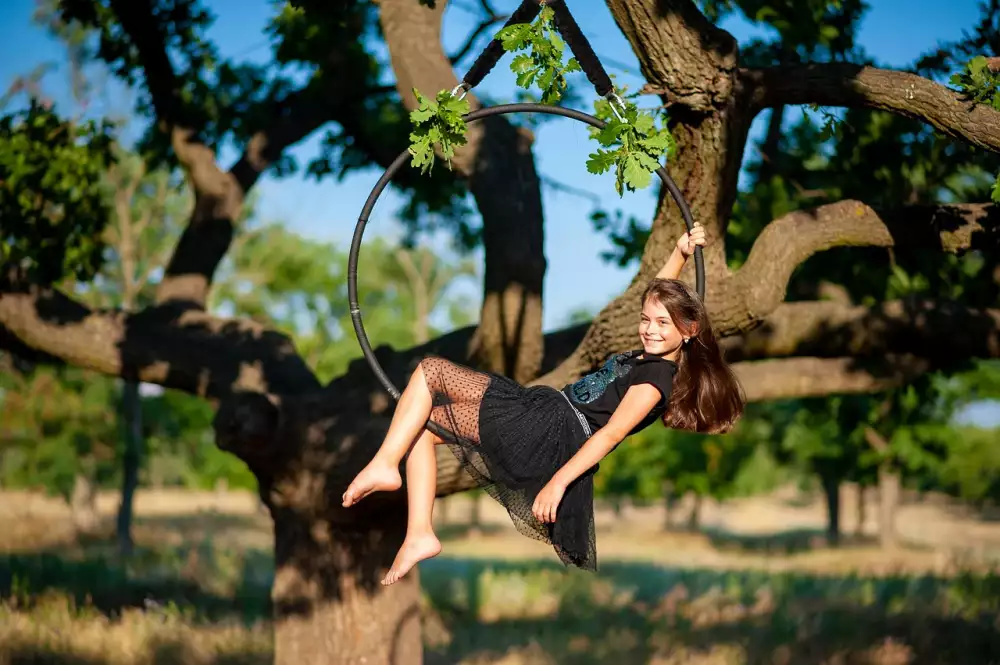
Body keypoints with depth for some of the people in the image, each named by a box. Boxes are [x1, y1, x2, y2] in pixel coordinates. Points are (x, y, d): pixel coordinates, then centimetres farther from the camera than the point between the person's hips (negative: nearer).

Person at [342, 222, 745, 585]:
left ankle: (384, 466, -14)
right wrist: (681, 252, 25)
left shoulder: (658, 377, -13)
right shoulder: (650, 356, 15)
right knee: (424, 423, 7)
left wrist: (559, 481, -27)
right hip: (547, 416, 10)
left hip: (552, 430, -10)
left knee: (430, 370, -8)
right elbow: (661, 296, 34)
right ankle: (419, 535, 0)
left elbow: (611, 433, -21)